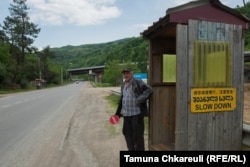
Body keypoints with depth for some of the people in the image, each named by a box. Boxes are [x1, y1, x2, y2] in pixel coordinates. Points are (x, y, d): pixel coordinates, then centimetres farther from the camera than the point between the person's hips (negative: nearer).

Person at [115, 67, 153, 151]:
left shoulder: (138, 82, -9)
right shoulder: (123, 85, 13)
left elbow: (149, 90, -16)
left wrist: (139, 100, -24)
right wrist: (118, 113, 17)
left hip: (136, 114, -7)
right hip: (126, 114, 7)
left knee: (137, 134, 3)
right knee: (127, 133, 17)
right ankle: (131, 149, 38)